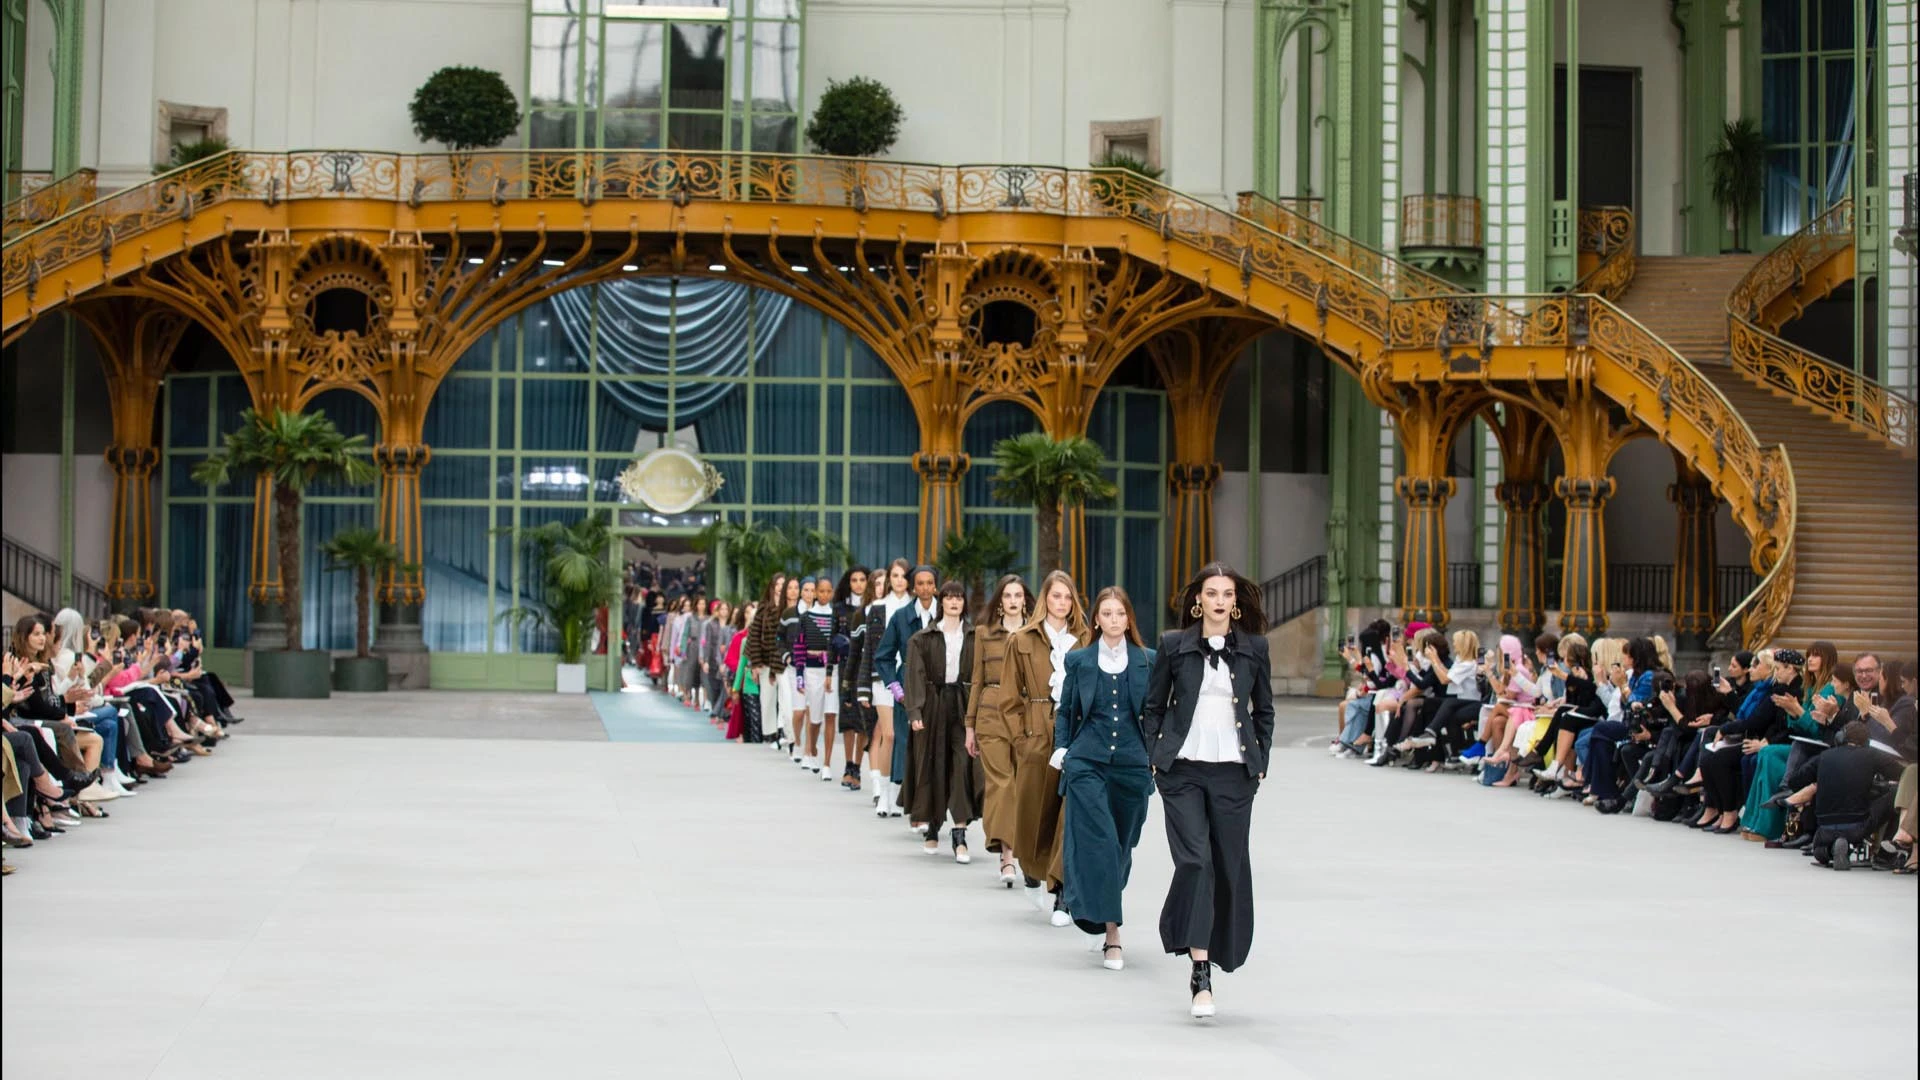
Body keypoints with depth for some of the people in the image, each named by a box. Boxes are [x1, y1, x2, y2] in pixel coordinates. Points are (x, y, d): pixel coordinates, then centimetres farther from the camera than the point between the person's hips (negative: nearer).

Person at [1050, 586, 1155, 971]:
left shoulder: (1147, 661, 6)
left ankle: (1101, 911, 28)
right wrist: (1061, 748, 3)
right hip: (1087, 762, -2)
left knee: (1121, 845, 8)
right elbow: (1065, 710, 14)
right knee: (1098, 841, -15)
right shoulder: (1079, 660, 6)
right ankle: (1111, 935, -19)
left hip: (1132, 765, 2)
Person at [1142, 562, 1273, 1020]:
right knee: (1194, 861, -14)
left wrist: (1260, 763, 9)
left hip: (1233, 773, 2)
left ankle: (1214, 959, 21)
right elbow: (1152, 707, 11)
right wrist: (1157, 758, 3)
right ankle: (1200, 974, -15)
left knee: (1230, 867, 3)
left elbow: (1264, 711, 15)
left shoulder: (1254, 647, 7)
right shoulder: (1174, 645, 3)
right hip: (1183, 771, -2)